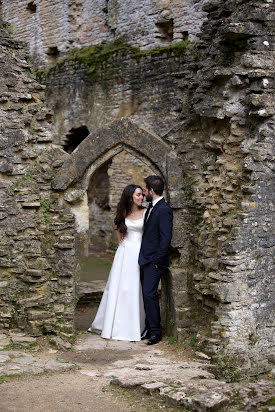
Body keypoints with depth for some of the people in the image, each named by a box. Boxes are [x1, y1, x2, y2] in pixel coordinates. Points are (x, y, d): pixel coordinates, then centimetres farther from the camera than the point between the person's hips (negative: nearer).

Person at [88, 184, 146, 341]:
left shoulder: (145, 212, -4)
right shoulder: (124, 213, 6)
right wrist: (121, 243, 13)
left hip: (139, 253, -3)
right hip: (124, 252, 3)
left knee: (135, 289, -2)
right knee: (118, 286, 6)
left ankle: (134, 326, 9)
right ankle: (116, 324, 18)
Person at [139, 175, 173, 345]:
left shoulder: (164, 210, -15)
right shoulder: (151, 208, 15)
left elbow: (166, 238, -19)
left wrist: (157, 261, -18)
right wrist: (144, 258, 15)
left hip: (154, 261, -9)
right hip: (145, 260, 9)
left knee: (150, 293, -9)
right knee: (147, 294, 11)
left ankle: (156, 331, -1)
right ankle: (149, 328, 19)